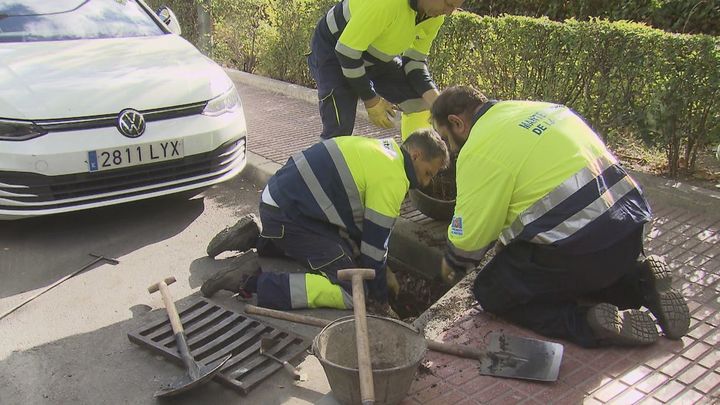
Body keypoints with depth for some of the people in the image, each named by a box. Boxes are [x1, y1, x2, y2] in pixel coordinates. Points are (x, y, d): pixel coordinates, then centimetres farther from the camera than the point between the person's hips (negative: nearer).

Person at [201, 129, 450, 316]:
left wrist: (384, 271, 24)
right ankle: (253, 281, -18)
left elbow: (368, 226, 24)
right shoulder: (392, 179, -14)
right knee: (352, 291, -14)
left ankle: (257, 237, 22)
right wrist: (380, 302, 1)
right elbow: (375, 242, -11)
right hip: (288, 215, -10)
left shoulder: (381, 150, 16)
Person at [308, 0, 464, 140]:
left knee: (421, 101, -3)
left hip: (378, 55, 7)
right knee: (340, 127, -21)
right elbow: (347, 51, -30)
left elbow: (415, 59, -2)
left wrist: (436, 101, -18)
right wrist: (371, 101, -22)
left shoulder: (435, 15, -11)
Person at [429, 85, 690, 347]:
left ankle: (590, 322, -11)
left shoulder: (480, 150, -10)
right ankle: (640, 283, 12)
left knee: (490, 292, 8)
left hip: (581, 248, -9)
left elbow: (470, 233, -5)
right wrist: (508, 240, 27)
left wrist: (452, 264, 17)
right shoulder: (535, 110, 17)